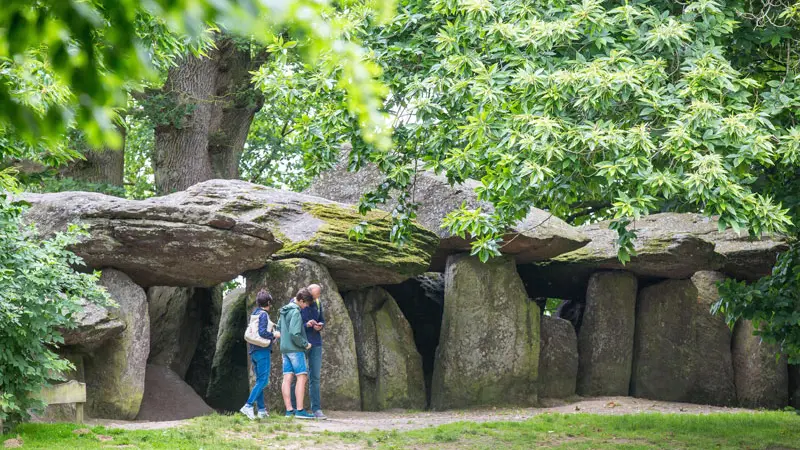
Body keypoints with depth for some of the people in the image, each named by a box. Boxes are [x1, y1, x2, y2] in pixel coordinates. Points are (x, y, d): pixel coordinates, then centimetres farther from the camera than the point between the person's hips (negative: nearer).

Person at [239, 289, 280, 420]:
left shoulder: (254, 314, 14)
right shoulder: (263, 314, -11)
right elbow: (262, 332, -22)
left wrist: (271, 336, 20)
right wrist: (274, 335, -5)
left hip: (254, 351, 9)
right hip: (262, 351, -9)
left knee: (259, 381, 12)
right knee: (263, 381, -9)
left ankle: (261, 409, 13)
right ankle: (248, 406, -18)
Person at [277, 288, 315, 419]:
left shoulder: (284, 311, 14)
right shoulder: (295, 312, -15)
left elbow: (278, 328, 22)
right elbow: (295, 333, -22)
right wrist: (305, 344, -9)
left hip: (285, 348, 9)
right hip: (295, 349, -9)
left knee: (287, 378, 5)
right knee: (302, 377, -7)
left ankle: (289, 409, 4)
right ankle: (300, 410, -11)